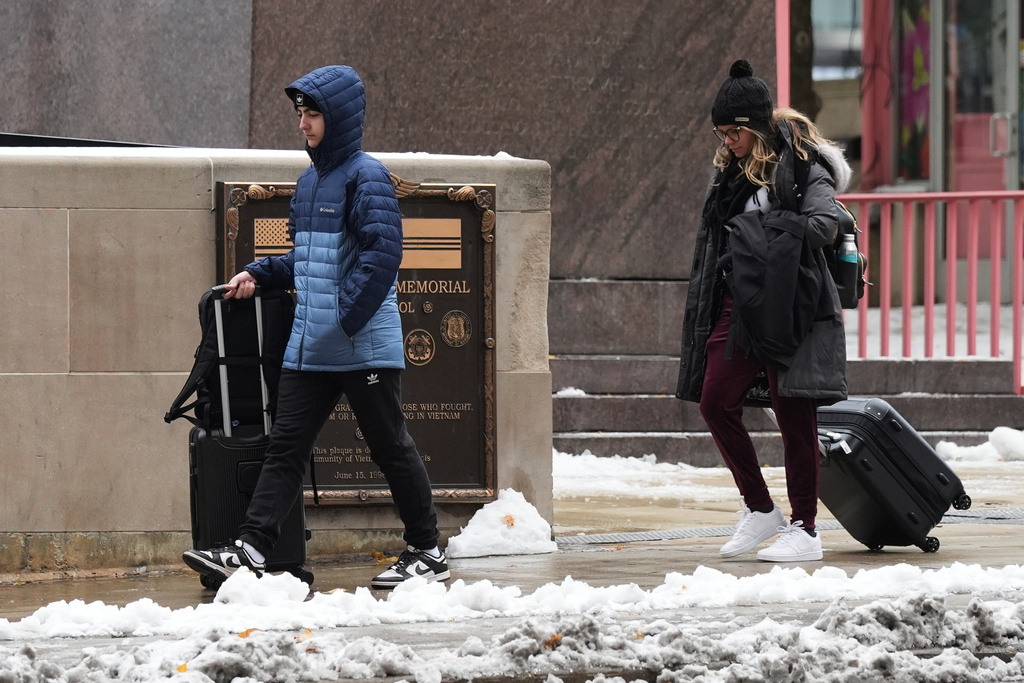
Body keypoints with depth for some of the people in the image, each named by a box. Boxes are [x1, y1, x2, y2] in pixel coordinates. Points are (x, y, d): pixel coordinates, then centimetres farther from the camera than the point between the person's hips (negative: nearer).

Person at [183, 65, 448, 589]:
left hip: (365, 346, -8)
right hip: (309, 349, 8)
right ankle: (250, 550, -5)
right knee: (285, 447, 0)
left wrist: (345, 317, -23)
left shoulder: (366, 177, -10)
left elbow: (382, 253, -20)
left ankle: (427, 553, 14)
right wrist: (259, 275, 12)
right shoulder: (309, 181, 16)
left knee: (391, 448, 2)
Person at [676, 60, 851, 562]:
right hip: (738, 303, 7)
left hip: (790, 306, -7)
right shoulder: (731, 170, 16)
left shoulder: (803, 167, -7)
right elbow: (712, 241, 21)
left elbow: (824, 225, -20)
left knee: (794, 416, -3)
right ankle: (759, 511, 12)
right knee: (715, 402, -2)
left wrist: (760, 228, -22)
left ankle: (805, 530, 5)